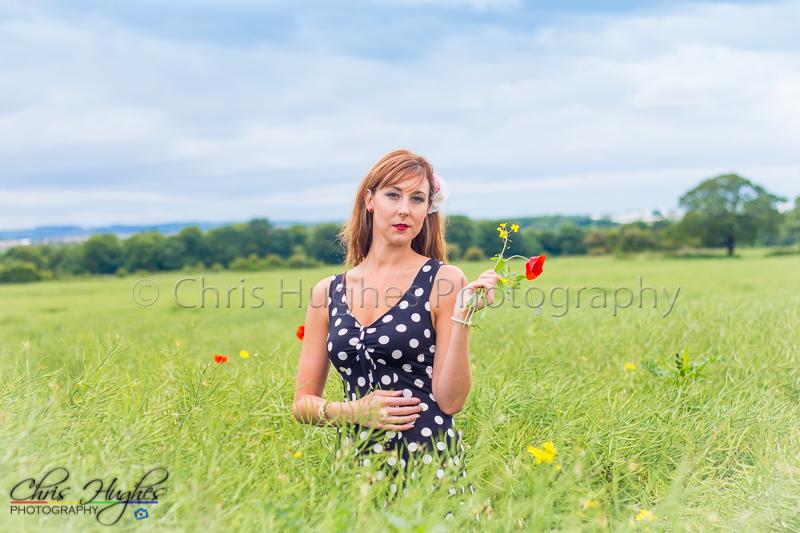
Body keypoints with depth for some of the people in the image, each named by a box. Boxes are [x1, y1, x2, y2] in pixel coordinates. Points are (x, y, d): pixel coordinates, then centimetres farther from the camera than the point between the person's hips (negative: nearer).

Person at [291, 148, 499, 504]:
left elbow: (450, 401, -7)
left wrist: (461, 318, -17)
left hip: (430, 464, -2)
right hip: (356, 465, 3)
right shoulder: (328, 292, 6)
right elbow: (303, 402, 9)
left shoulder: (444, 280, -3)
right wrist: (353, 412, -8)